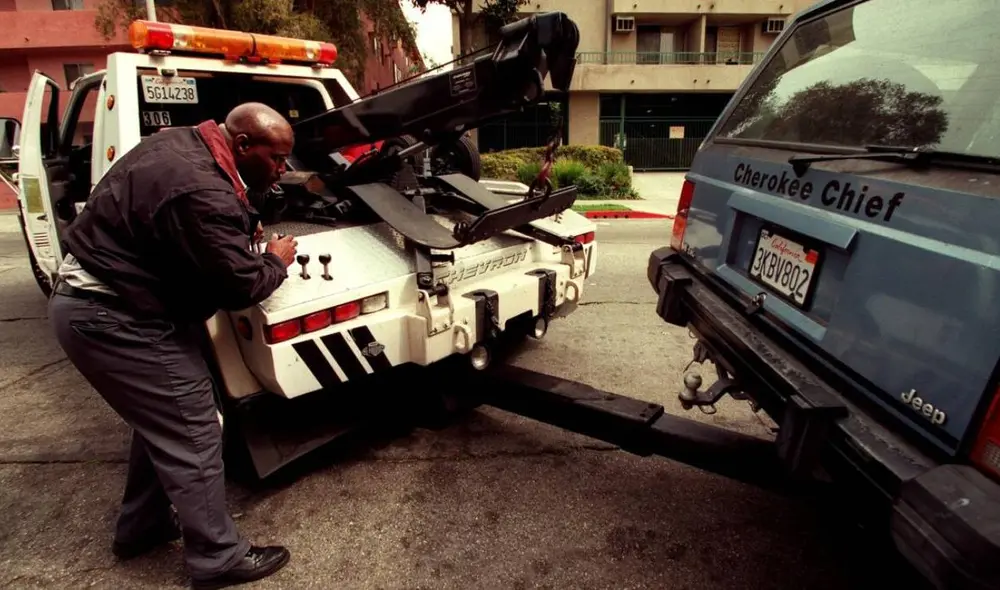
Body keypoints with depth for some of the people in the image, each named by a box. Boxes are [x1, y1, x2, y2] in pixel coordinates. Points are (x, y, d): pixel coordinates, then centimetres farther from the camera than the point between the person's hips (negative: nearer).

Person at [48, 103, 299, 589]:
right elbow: (241, 286, -23)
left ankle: (141, 527, 38)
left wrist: (240, 229, 9)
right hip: (111, 320, -11)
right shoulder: (202, 193, -29)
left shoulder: (185, 144, 5)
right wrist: (276, 262, -4)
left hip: (91, 298, 11)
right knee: (191, 436, -2)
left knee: (163, 421, 21)